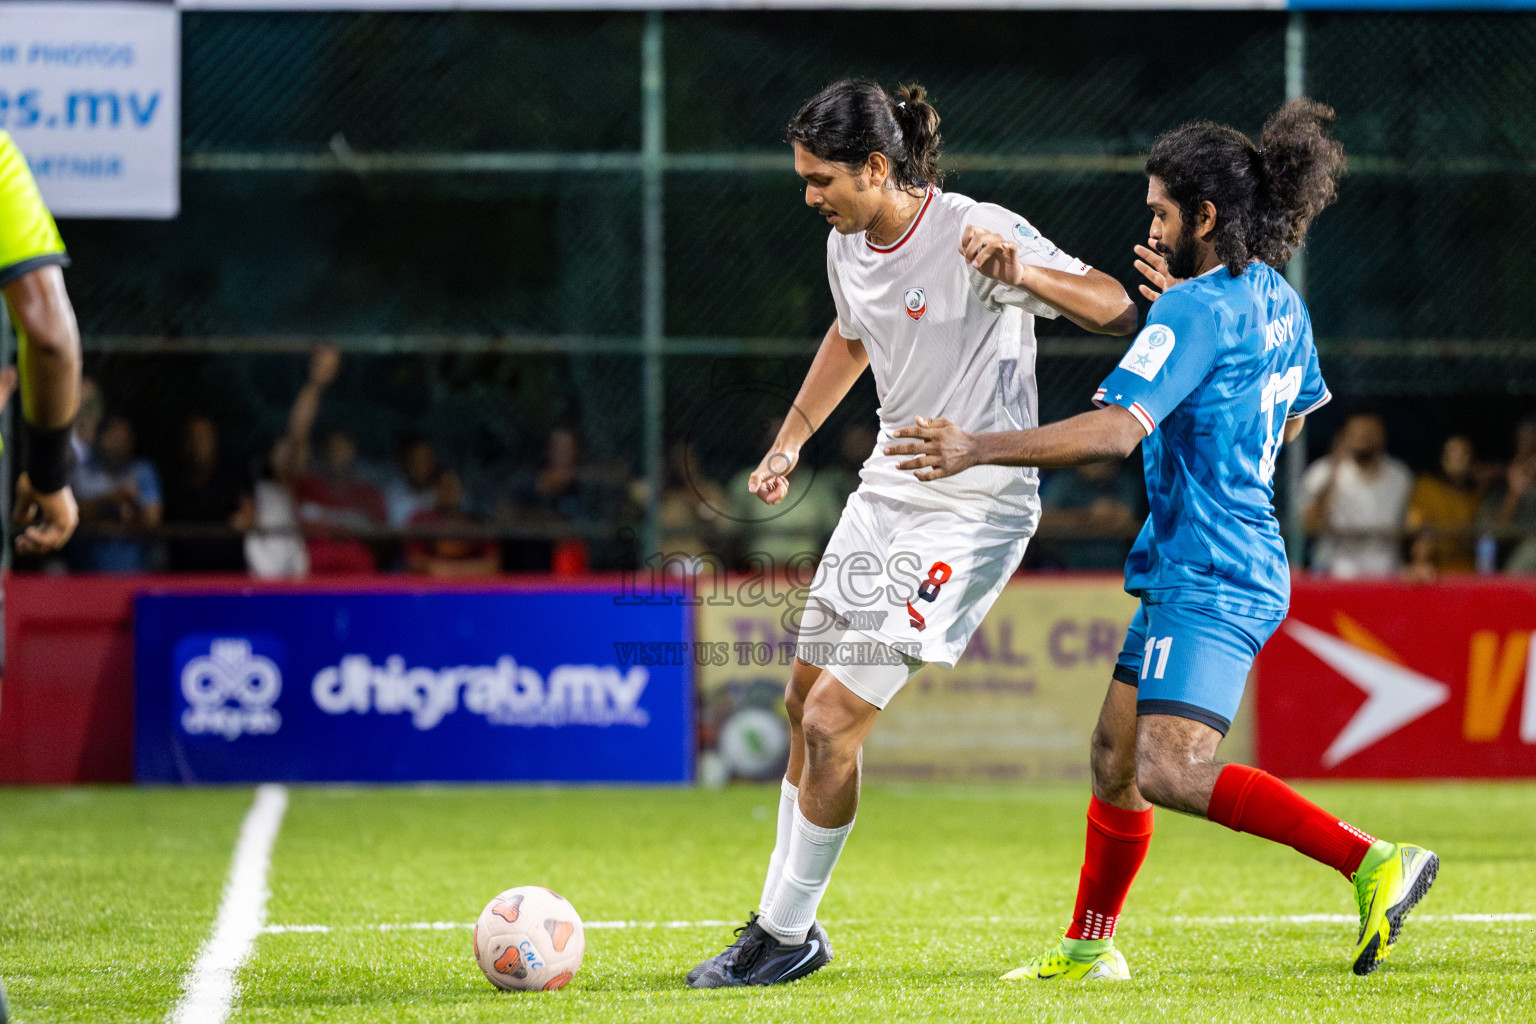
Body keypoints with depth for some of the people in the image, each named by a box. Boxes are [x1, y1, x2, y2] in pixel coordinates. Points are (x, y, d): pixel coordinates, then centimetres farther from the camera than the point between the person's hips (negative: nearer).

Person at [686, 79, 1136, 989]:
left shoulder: (978, 234, -20)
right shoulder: (848, 244, 3)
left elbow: (1116, 309, -25)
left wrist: (1020, 273, -41)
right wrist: (791, 442, 24)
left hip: (973, 511, -8)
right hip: (889, 492, 8)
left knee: (831, 722, -11)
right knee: (806, 701, 14)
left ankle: (787, 934, 5)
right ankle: (788, 920, 29)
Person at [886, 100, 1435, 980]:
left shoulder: (1195, 311, -15)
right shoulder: (1278, 303, 14)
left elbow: (1115, 431, -25)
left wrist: (979, 450, -22)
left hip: (1209, 578, -10)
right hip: (1244, 569, 10)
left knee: (1171, 773, -22)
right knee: (1117, 752, 16)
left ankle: (1374, 862, -25)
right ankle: (1090, 947, 26)